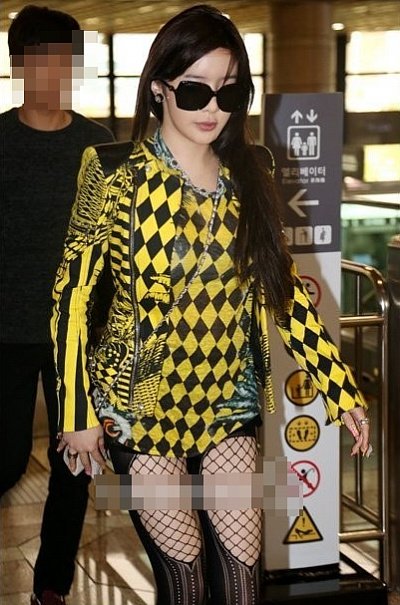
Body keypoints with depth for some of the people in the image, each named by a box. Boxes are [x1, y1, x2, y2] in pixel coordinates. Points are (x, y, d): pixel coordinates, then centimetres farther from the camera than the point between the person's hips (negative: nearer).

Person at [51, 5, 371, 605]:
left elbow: (281, 287, 6)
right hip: (140, 403, -3)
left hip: (226, 398, 3)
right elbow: (73, 296, -7)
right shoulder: (117, 174, -11)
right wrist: (79, 413, -7)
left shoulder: (249, 173, 1)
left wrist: (341, 388, 3)